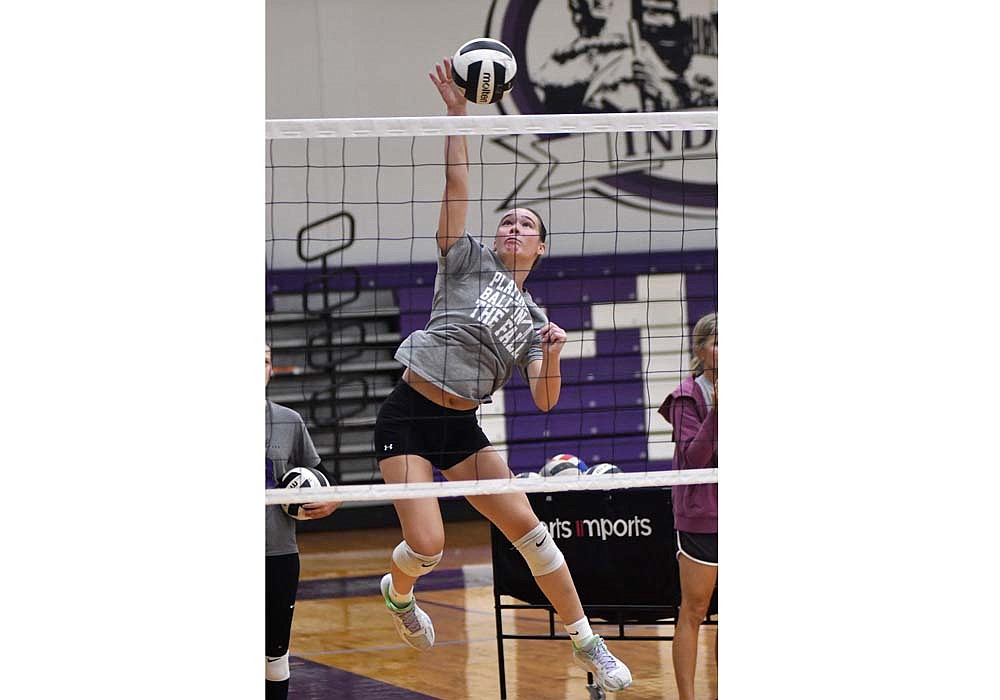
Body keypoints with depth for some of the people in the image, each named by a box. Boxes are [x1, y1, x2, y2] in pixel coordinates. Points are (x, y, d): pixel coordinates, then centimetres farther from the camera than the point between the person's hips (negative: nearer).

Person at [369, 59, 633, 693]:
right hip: (408, 418, -4)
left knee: (528, 528, -5)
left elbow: (544, 400, 4)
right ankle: (398, 591, 21)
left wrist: (553, 353, -15)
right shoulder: (470, 261, 4)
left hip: (461, 428, 4)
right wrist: (457, 113, -16)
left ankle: (588, 644, 7)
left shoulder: (533, 317, 13)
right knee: (427, 545, -16)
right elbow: (458, 187, -9)